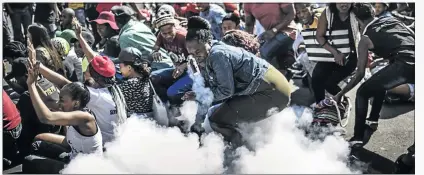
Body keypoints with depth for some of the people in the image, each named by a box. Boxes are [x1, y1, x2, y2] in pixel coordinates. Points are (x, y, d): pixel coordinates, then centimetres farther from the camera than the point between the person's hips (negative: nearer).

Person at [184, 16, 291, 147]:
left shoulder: (217, 54, -17)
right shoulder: (206, 59, 12)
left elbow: (226, 90, -18)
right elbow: (210, 88, 13)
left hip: (272, 92, -10)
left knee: (217, 121, -13)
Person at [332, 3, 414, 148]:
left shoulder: (366, 38, 11)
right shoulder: (393, 20, 25)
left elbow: (360, 74, 12)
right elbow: (414, 37, 24)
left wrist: (340, 94, 22)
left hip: (405, 65, -6)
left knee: (363, 93, 10)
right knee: (381, 80, 32)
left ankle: (358, 138, 9)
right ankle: (373, 121, 40)